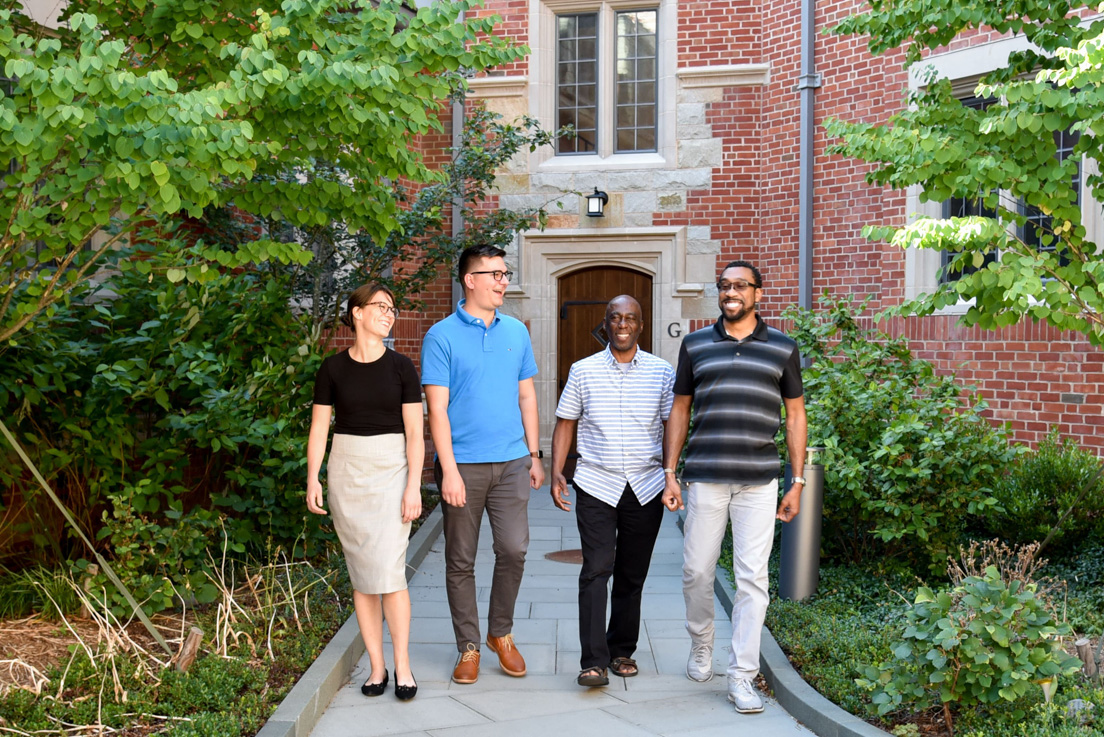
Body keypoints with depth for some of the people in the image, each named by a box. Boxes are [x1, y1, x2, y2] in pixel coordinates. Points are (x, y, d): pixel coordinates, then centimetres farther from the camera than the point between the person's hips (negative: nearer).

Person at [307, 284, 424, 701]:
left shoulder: (400, 367, 1)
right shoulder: (333, 368, 4)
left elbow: (414, 433, -2)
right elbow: (319, 429, 5)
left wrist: (414, 487, -9)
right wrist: (313, 480, -4)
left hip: (391, 469, -1)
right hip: (347, 469, 2)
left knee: (388, 570, -10)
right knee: (361, 573, 5)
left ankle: (402, 666, 3)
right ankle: (376, 667, 14)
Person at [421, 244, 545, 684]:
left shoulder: (516, 332, 9)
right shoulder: (442, 336, -4)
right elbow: (437, 409, -8)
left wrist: (534, 455, 10)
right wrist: (449, 470, -13)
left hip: (511, 461, 3)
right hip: (463, 465, -3)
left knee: (514, 549, -1)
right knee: (461, 561, 5)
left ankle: (501, 633, 20)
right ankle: (468, 647, 19)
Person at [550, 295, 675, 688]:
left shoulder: (662, 372, 5)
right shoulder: (583, 371, 5)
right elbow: (565, 423, 9)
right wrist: (556, 473, -1)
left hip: (646, 487, 1)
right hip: (596, 485, -1)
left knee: (632, 575, 9)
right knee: (596, 570, -10)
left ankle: (623, 651, 24)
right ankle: (593, 661, -9)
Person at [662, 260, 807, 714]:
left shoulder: (783, 348, 8)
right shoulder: (696, 345, 9)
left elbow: (795, 415, 10)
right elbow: (680, 409, 11)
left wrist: (797, 481, 4)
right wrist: (669, 473, 5)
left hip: (759, 481, -1)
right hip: (705, 478, 1)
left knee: (752, 578, -1)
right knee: (696, 572, 6)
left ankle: (742, 676, 8)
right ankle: (700, 648, 31)